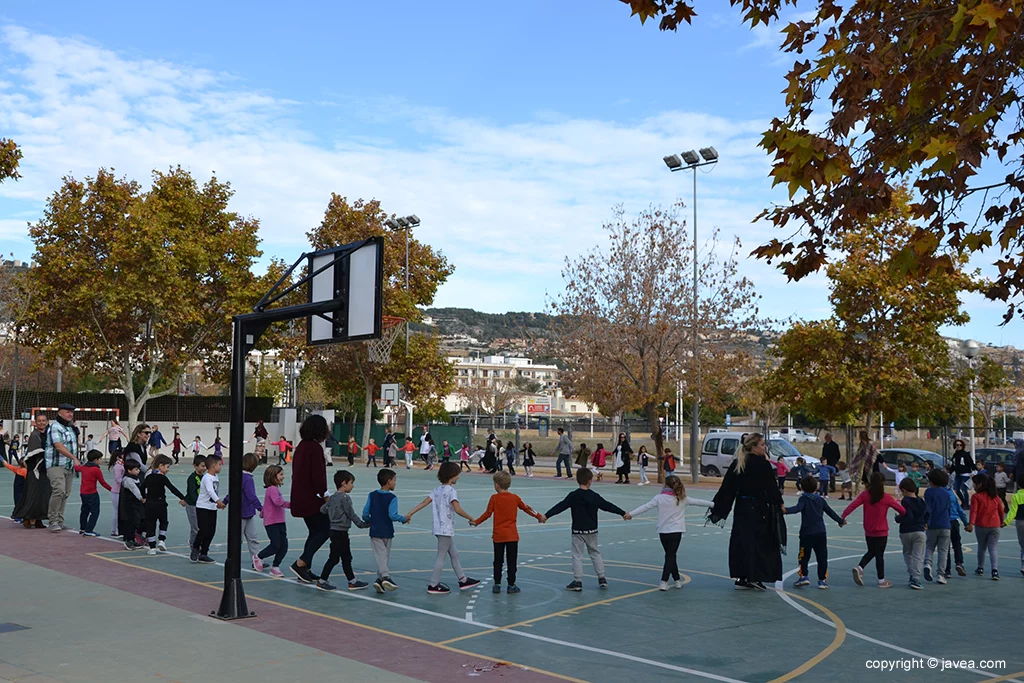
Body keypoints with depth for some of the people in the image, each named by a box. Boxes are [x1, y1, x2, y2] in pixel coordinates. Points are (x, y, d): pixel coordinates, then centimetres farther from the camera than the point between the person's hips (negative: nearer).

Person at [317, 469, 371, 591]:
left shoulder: (332, 498, 8)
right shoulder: (345, 497, -17)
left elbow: (322, 509, 12)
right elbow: (351, 514, -15)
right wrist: (363, 524, -5)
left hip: (334, 530, 9)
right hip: (340, 533, -9)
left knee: (346, 558, 14)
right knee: (334, 558, 0)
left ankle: (352, 581, 20)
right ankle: (322, 581, 8)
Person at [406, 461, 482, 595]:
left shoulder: (437, 490, 9)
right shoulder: (451, 491, -16)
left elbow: (424, 503, 2)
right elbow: (458, 510, -25)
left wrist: (409, 514, 1)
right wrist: (470, 518, -13)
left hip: (440, 528, 9)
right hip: (446, 529, -9)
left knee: (454, 554, 17)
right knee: (441, 556, 0)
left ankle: (463, 580, 26)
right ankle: (433, 585, 7)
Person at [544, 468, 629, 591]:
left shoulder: (573, 496, -11)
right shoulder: (595, 496, -2)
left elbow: (560, 506, -16)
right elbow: (608, 506, 6)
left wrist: (546, 515, -16)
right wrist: (623, 513, 18)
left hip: (578, 531, -3)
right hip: (592, 531, 3)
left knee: (577, 556, 3)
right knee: (595, 553, 18)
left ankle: (577, 582, 2)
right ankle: (602, 579, 19)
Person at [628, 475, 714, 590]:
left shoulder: (659, 498, -1)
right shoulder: (682, 499, 2)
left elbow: (645, 507, -5)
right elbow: (698, 501, 11)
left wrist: (631, 514, -2)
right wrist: (713, 504, 23)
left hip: (663, 532, 1)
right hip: (676, 532, -1)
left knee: (670, 556, 15)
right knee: (671, 556, 0)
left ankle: (677, 580, 21)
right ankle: (664, 582, -10)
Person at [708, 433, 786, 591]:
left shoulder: (736, 464, 4)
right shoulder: (763, 464, -13)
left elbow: (726, 488, 5)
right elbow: (772, 487, -9)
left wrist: (717, 508, 11)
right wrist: (779, 503, 5)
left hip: (741, 507, 6)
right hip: (758, 508, -6)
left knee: (741, 541, 10)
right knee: (759, 542, 4)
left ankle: (742, 577, 13)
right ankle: (754, 577, 5)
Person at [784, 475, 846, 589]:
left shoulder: (803, 498, -3)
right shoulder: (820, 499, 12)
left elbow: (797, 508, -23)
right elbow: (830, 511, 21)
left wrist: (786, 510, -37)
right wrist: (840, 520, 36)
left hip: (807, 533, -4)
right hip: (821, 533, 4)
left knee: (804, 556, 6)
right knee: (822, 557, 9)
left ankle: (804, 576, -5)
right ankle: (822, 580, 10)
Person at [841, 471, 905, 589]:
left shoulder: (865, 495, -5)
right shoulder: (886, 497, -11)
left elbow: (852, 505, -14)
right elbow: (901, 509, -9)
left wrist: (843, 516, -15)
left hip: (868, 532, 3)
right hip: (881, 532, -3)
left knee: (871, 552, 20)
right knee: (879, 555, 6)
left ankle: (859, 567, -2)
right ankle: (881, 580, 13)